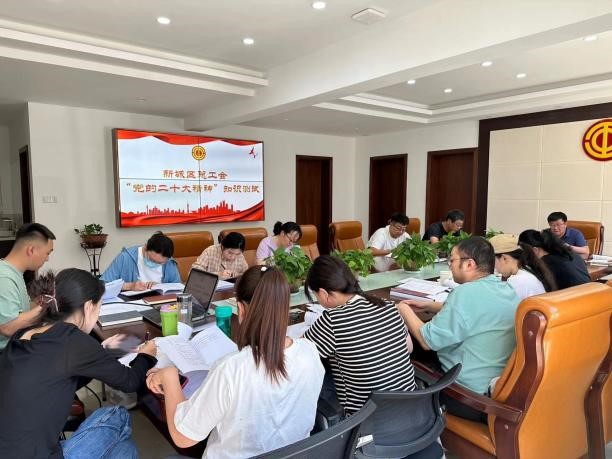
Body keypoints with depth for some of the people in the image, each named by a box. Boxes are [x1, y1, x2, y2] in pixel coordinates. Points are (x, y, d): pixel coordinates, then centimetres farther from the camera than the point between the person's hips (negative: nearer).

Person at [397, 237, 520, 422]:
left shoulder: (466, 293, -25)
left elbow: (428, 341, -18)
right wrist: (429, 306, 17)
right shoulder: (507, 289, 2)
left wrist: (405, 310, -3)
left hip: (471, 397, -8)